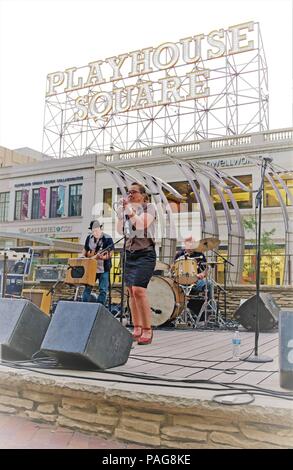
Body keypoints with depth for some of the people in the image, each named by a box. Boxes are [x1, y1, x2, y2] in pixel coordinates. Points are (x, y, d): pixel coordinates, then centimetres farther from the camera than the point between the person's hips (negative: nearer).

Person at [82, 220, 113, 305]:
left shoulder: (107, 239, -11)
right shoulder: (89, 237, 5)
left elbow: (109, 254, -13)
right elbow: (85, 251, 17)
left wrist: (100, 256, -29)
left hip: (103, 269, -4)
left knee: (103, 290, -2)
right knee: (87, 288, 6)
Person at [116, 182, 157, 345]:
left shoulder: (149, 207, -1)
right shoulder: (128, 209, 17)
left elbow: (141, 224, -19)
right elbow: (120, 230, 11)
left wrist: (129, 208, -16)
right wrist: (120, 212, 3)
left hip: (145, 253, -7)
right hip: (130, 253, 7)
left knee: (138, 290, -19)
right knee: (131, 292, 4)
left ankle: (147, 331, -12)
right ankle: (137, 330, 12)